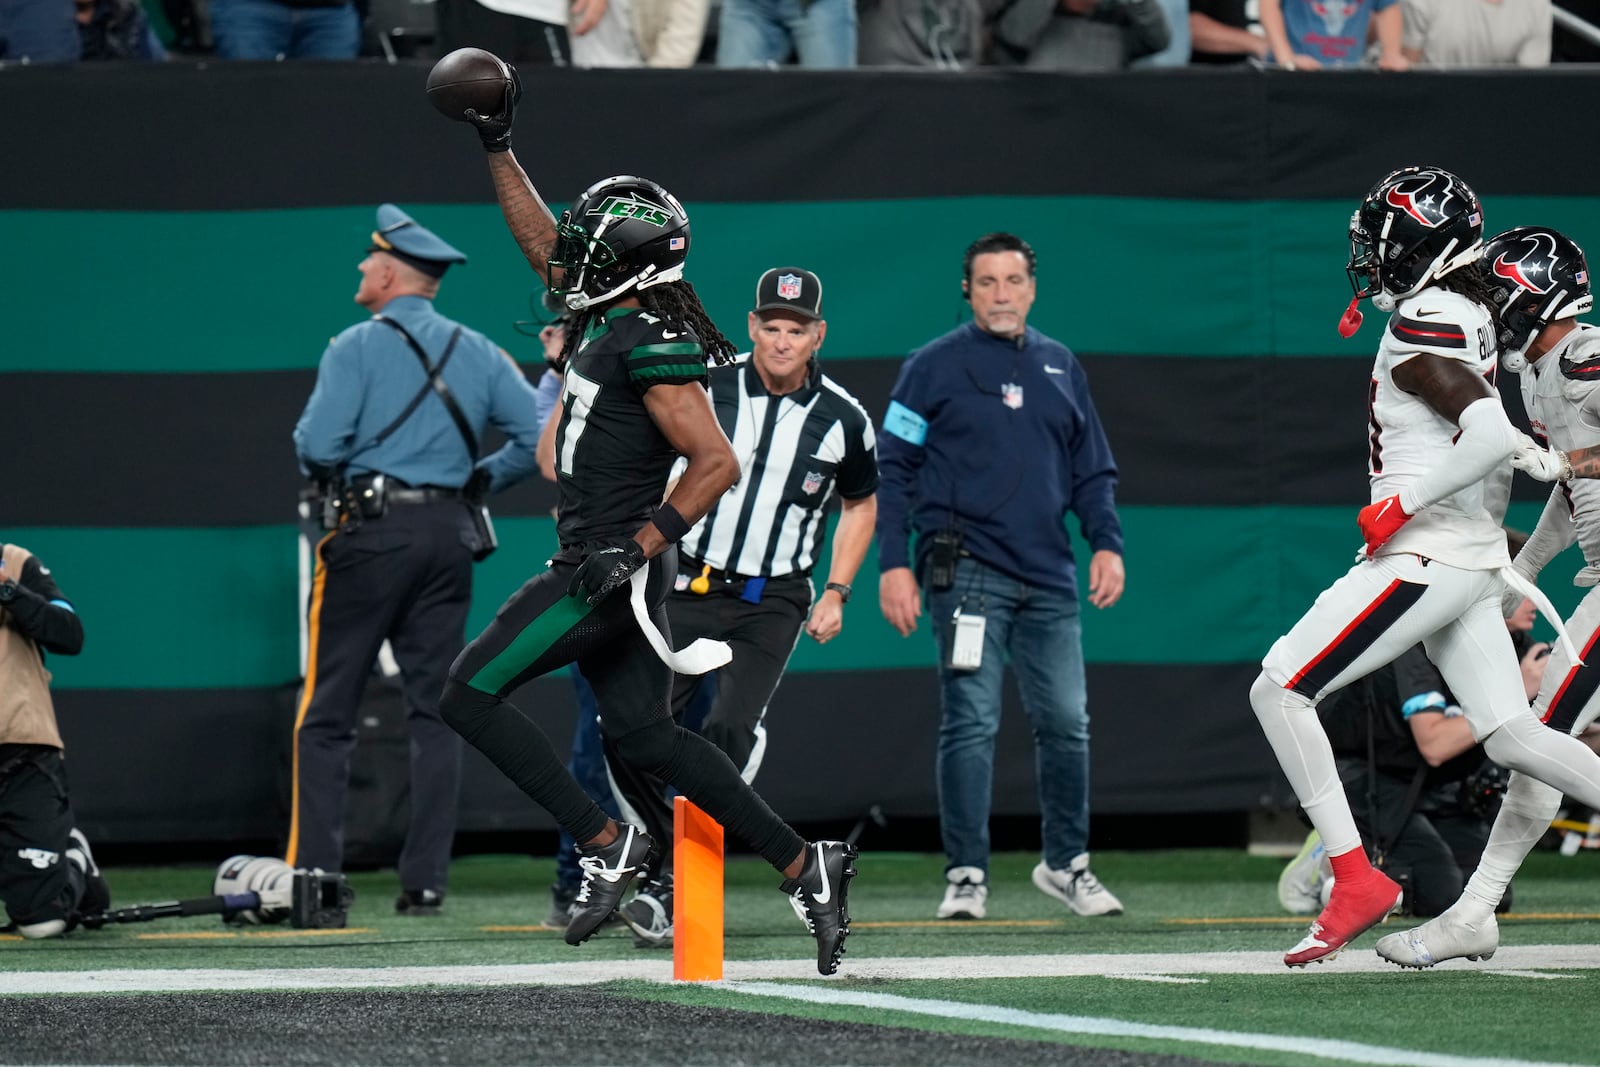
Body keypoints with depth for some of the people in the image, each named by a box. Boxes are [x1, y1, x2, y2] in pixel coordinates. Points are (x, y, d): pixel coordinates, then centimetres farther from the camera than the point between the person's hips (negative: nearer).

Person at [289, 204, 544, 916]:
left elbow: (317, 446, -13)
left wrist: (325, 472, 9)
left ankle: (313, 876, -8)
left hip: (369, 534, -5)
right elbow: (537, 436, 7)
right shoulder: (477, 352, 12)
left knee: (327, 711, -1)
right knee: (435, 711, 7)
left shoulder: (358, 347, -4)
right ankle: (426, 880, 3)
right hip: (449, 535, 5)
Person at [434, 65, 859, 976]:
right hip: (606, 564, 9)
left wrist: (637, 547, -25)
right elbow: (543, 242, 26)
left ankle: (606, 843, -7)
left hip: (610, 569, -9)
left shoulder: (652, 347, -17)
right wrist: (498, 148, 24)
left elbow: (718, 464, -21)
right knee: (643, 735, 8)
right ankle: (804, 865, 5)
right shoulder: (616, 315, 10)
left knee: (471, 693, -6)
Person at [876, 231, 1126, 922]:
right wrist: (893, 563, -7)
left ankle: (1066, 864, 18)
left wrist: (1106, 542, 5)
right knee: (970, 724, -7)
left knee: (1066, 724, 4)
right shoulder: (934, 367, 3)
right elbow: (893, 468, 1)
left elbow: (1093, 469, 20)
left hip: (1050, 580, 4)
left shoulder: (1062, 368, 16)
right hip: (966, 573, -4)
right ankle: (966, 877, -3)